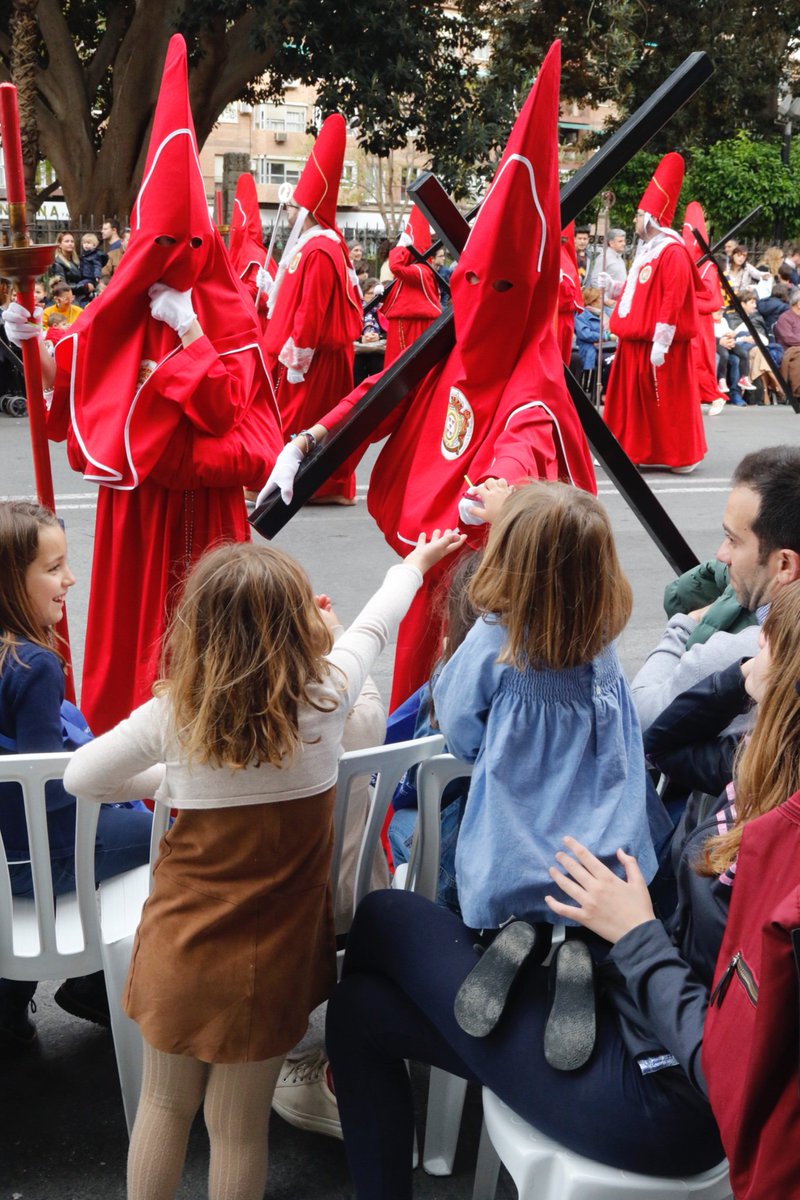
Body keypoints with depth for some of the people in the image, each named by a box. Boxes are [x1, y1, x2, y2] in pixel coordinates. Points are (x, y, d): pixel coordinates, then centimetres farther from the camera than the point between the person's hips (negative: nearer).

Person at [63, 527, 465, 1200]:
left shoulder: (171, 717, -15)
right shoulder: (325, 697, -16)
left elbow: (80, 777, -2)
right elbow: (375, 626, 3)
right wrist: (414, 563, 22)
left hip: (180, 952, 1)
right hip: (270, 962, 0)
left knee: (163, 1107, 21)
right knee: (239, 1129, 15)